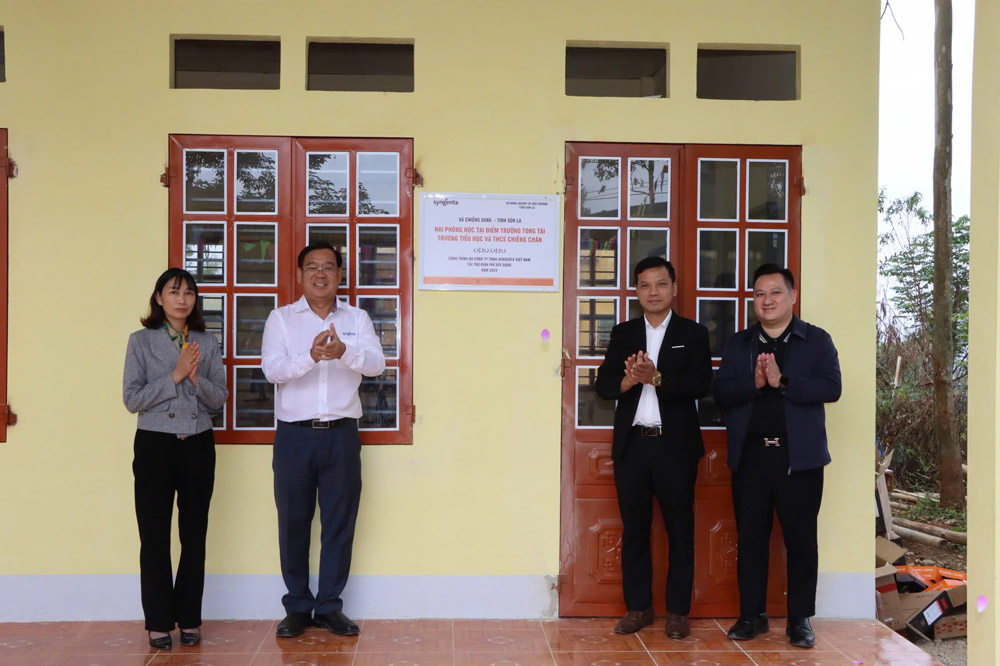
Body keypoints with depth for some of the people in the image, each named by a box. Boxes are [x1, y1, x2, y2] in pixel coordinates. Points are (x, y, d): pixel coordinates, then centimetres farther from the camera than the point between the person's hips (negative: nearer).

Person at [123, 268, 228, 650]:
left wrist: (197, 379, -13)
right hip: (155, 444, -2)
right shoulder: (141, 341, 2)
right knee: (155, 536, 1)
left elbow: (219, 399, 6)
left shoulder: (207, 343, 8)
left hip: (198, 445, 2)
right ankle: (159, 623, 11)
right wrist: (174, 375, -13)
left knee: (194, 535, 6)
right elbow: (131, 399, -5)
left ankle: (189, 620, 16)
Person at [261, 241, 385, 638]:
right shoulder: (281, 318, 4)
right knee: (293, 523, 6)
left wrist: (343, 351, -28)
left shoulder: (356, 318, 8)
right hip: (295, 435, -1)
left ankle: (329, 607, 18)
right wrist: (310, 356, -29)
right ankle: (297, 608, 19)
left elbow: (377, 364, -7)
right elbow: (272, 369, -10)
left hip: (341, 434, 1)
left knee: (340, 523, 5)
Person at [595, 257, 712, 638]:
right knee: (634, 529, 9)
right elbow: (603, 385, 4)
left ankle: (678, 610, 13)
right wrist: (629, 381, -17)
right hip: (632, 445, 3)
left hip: (676, 446, -2)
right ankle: (638, 607, 19)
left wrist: (657, 378, -21)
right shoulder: (623, 334, 11)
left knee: (680, 530, 3)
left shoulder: (693, 334, 4)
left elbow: (701, 385, -9)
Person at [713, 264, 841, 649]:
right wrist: (753, 383, -17)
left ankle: (800, 618, 15)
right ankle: (752, 614, 18)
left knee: (801, 540, 4)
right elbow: (721, 392, 0)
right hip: (750, 455, 2)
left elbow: (831, 388, -11)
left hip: (799, 456, -2)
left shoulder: (817, 341, 3)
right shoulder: (738, 344, 11)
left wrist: (782, 381, -19)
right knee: (750, 538, 8)